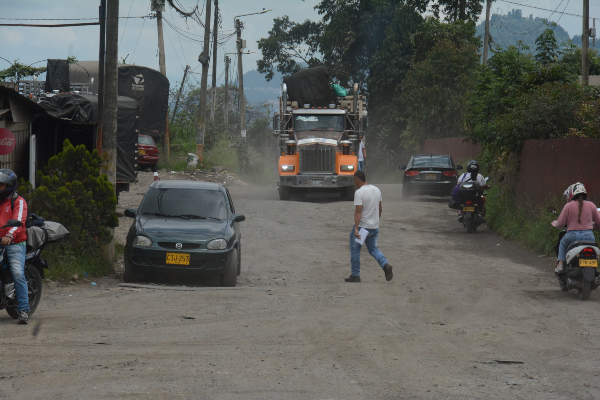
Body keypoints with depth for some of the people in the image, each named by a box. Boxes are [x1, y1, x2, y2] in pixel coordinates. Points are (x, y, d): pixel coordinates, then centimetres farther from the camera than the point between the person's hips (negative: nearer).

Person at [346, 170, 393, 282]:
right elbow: (379, 209, 15)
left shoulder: (359, 192, -16)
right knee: (373, 249, 16)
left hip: (362, 227, -7)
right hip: (375, 227, 7)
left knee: (355, 250, 7)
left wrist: (356, 228, -27)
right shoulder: (377, 190, 7)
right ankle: (385, 265, -9)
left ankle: (355, 275, 9)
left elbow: (358, 211, -23)